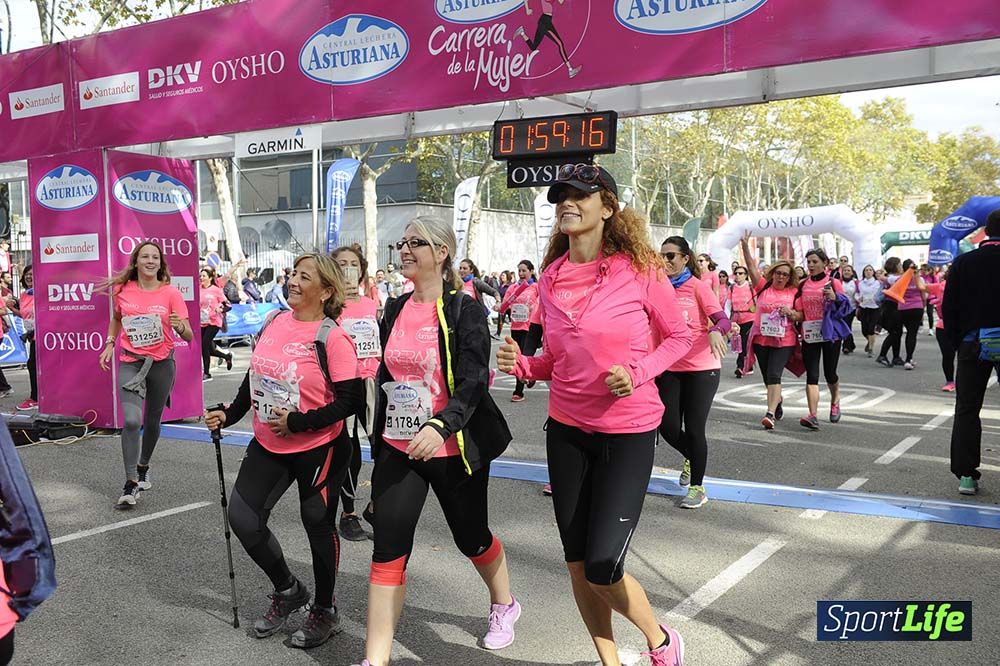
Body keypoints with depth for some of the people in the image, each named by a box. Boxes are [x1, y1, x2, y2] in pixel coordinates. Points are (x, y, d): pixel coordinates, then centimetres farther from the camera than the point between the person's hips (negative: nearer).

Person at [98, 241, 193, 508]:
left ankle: (143, 468, 40)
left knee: (152, 421, 14)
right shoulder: (122, 290, -1)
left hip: (162, 362, 0)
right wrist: (110, 344, 8)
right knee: (131, 420, -16)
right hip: (130, 363, 0)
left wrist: (180, 327, -32)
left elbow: (189, 336, -11)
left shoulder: (171, 293, -7)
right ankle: (131, 485, -8)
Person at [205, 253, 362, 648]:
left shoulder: (333, 338, -18)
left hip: (318, 450, -6)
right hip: (268, 446, 6)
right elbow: (255, 376, 15)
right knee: (242, 518, 6)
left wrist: (297, 422, -22)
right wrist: (229, 415, 8)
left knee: (318, 526, 8)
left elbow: (350, 400, -21)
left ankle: (324, 612, 32)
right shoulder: (273, 323, 2)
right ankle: (287, 590, 30)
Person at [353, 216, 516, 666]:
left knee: (471, 538, 15)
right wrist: (379, 442, 16)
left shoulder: (464, 311, -11)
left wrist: (439, 427, -36)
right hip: (398, 448, 4)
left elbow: (472, 384, -19)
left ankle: (504, 605, 45)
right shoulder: (395, 311, 7)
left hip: (453, 449, -4)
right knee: (388, 551, -2)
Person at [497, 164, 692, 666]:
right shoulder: (550, 280, 3)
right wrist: (522, 365, -9)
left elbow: (680, 336, -1)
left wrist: (638, 372, -18)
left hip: (628, 434, -5)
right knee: (578, 566, 10)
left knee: (602, 568, -7)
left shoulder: (638, 270, -11)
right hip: (566, 431, 5)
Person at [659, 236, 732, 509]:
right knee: (668, 427, 5)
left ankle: (697, 488, 18)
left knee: (694, 429, 1)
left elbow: (723, 320, -14)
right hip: (668, 369, 4)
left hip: (701, 368, -4)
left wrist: (716, 331, -35)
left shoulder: (698, 286, -7)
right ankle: (691, 458, 38)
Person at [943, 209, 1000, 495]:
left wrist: (956, 342, 7)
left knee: (967, 409, 7)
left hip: (973, 343, 1)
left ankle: (966, 475, 4)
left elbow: (948, 308, -1)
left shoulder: (963, 263, -1)